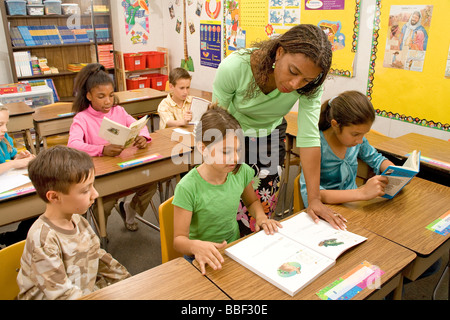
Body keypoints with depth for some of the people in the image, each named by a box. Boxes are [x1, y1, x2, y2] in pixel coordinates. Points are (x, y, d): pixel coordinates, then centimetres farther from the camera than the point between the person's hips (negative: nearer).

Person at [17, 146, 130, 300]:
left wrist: (129, 283, 9)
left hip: (89, 288, 7)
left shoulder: (77, 219, 0)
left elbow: (98, 256, 11)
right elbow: (60, 294, -21)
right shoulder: (43, 240, -23)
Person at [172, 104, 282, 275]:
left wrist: (261, 217, -6)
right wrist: (195, 246, -37)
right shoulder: (188, 188, -22)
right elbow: (179, 239, -15)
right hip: (204, 259, -3)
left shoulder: (242, 172, -7)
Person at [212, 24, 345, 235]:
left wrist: (314, 199, -24)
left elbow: (309, 138, -24)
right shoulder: (233, 67, -33)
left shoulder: (310, 86, -26)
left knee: (263, 212, 6)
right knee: (235, 213, -2)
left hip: (271, 137, 2)